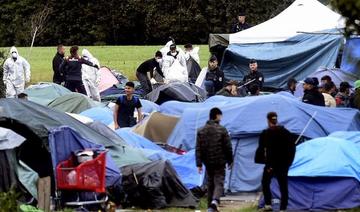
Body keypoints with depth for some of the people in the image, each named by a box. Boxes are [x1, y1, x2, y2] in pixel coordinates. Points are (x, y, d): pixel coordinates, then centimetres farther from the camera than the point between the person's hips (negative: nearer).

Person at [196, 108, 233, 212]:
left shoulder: (201, 131, 3)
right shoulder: (222, 130, -8)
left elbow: (198, 149, 1)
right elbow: (228, 147, -5)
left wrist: (199, 164, 2)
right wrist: (230, 161, 6)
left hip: (208, 162, 4)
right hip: (219, 162, -4)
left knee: (210, 183, 15)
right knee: (219, 182, -4)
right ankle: (215, 201, -28)